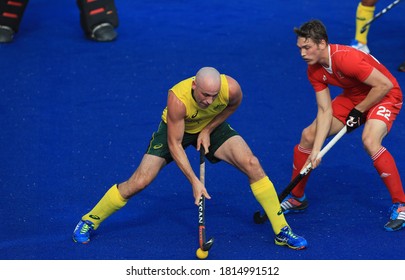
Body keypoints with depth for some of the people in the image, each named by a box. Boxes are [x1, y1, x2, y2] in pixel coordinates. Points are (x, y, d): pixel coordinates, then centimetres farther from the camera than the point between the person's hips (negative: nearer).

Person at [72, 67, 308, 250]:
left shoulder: (232, 88, -33)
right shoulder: (178, 98, -39)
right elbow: (174, 144, -29)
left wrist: (208, 129, -12)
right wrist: (194, 181, -31)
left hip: (212, 126, 2)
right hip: (176, 128, -2)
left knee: (252, 164, -17)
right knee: (139, 181, -11)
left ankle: (282, 231, -5)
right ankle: (89, 222, 11)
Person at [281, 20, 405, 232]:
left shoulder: (346, 59, -34)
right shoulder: (314, 70, -10)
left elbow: (385, 85, -30)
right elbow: (325, 111, -10)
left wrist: (358, 111, -19)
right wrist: (315, 151, -19)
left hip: (384, 96, -8)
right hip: (352, 97, 8)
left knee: (370, 141, -34)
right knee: (308, 136, 1)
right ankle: (296, 199, 19)